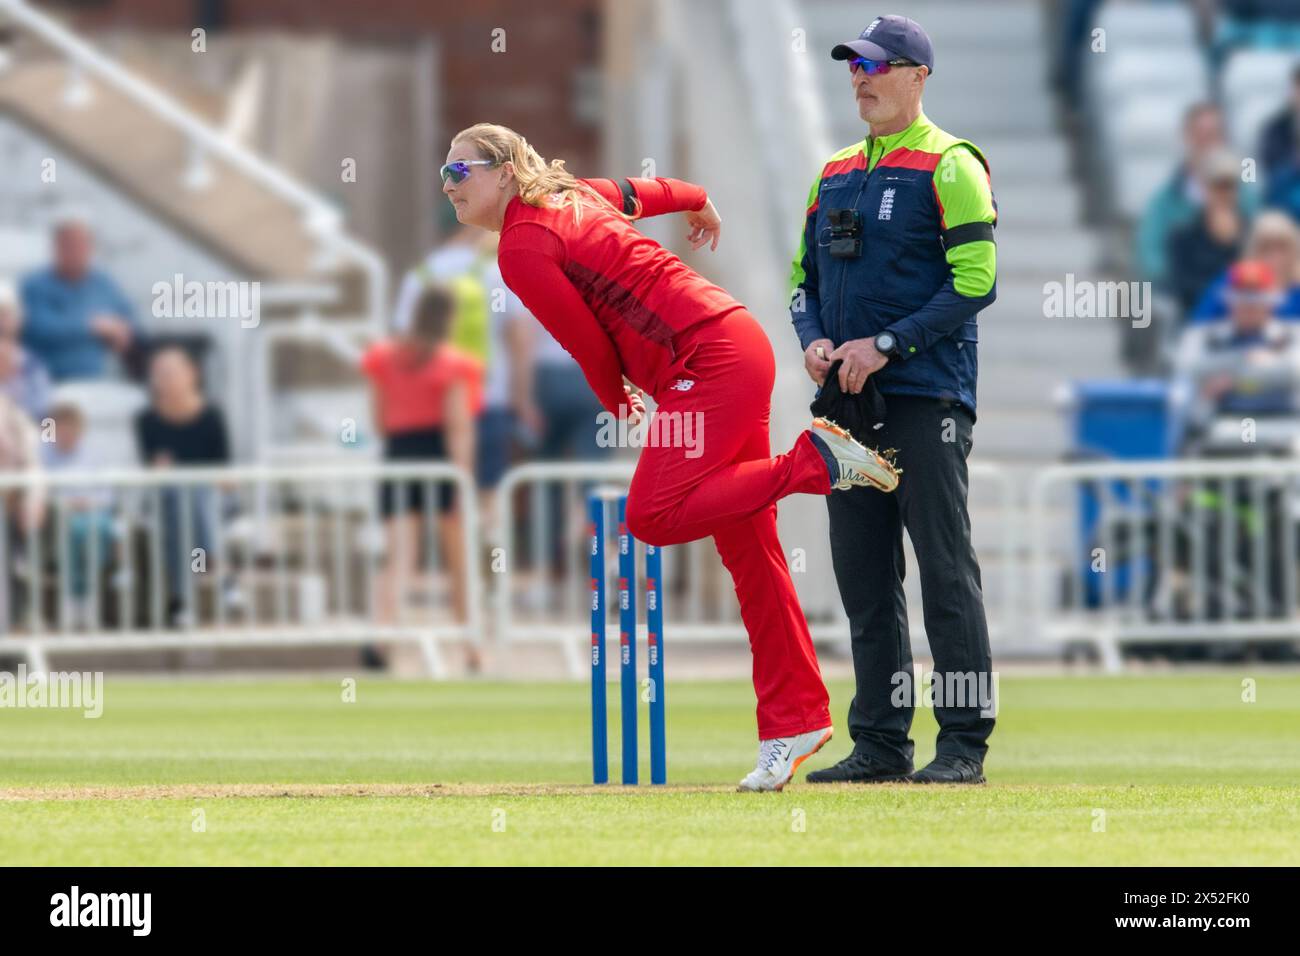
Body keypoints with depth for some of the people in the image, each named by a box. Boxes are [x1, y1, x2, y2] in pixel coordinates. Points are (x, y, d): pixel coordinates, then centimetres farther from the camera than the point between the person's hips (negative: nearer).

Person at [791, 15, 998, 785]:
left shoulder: (950, 167, -4)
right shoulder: (834, 173, 18)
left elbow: (976, 280, -12)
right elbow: (806, 278, 22)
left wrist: (887, 345, -17)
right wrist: (814, 341, 1)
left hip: (926, 398, -7)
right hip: (850, 402, 7)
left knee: (946, 570, -7)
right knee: (863, 577, 8)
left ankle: (965, 744, -5)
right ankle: (881, 744, 13)